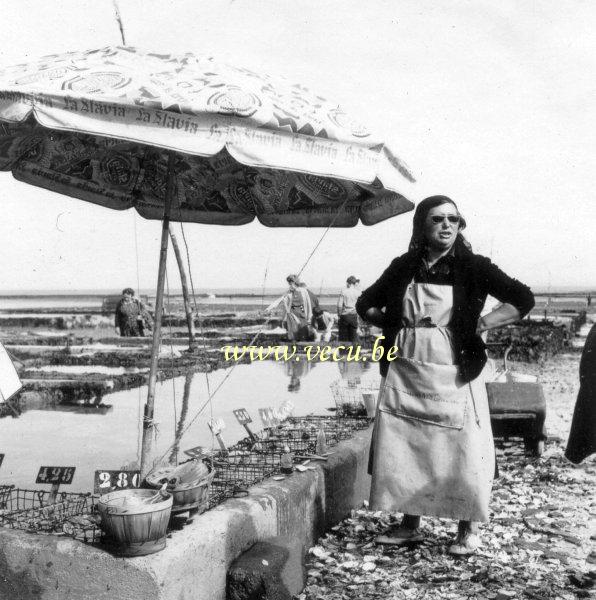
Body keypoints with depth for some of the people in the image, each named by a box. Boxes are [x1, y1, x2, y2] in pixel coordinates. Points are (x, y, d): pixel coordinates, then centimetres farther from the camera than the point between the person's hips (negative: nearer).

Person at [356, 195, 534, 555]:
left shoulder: (472, 267, -1)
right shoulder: (403, 267, 7)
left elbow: (523, 300, -1)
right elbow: (366, 304, 19)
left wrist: (480, 325, -8)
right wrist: (393, 324, 3)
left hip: (455, 374, -3)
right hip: (404, 374, 3)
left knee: (461, 453, 1)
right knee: (402, 450, 7)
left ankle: (469, 531, 20)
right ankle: (410, 525, 24)